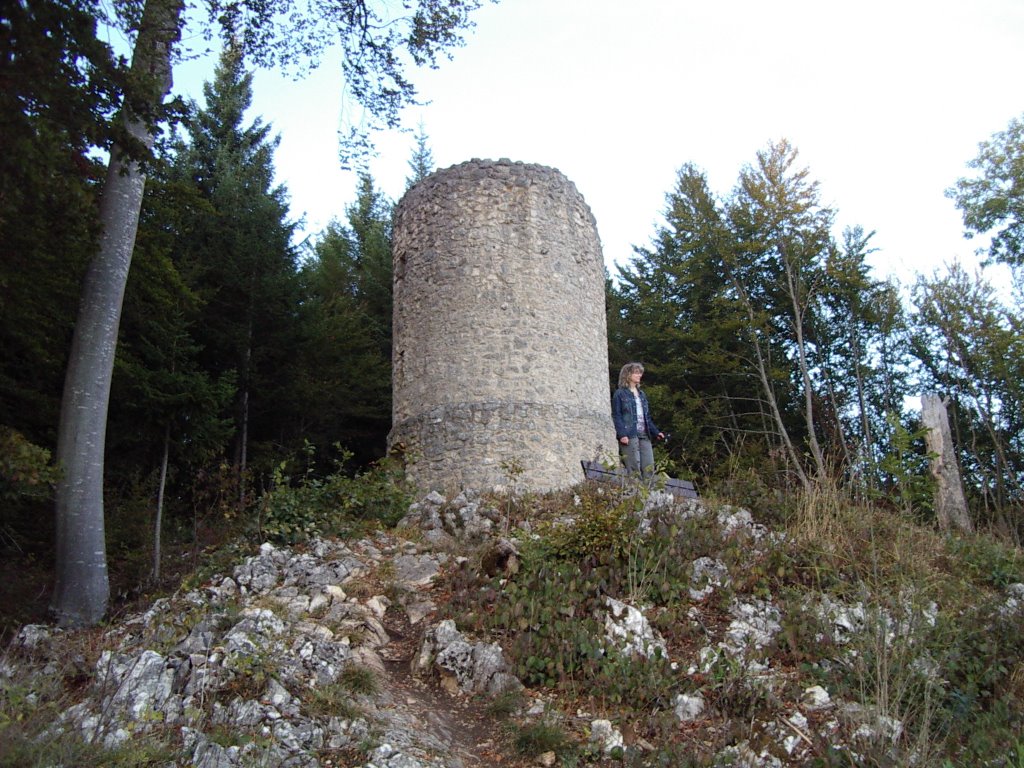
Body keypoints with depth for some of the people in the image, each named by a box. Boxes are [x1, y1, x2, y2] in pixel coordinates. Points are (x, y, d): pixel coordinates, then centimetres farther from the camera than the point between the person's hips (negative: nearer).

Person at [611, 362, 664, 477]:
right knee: (634, 469, -9)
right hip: (629, 436, -7)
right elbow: (616, 416, -7)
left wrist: (656, 432, 14)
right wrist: (622, 434, -18)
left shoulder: (642, 395, 22)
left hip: (644, 435, 7)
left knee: (649, 467, 1)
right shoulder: (620, 394, 0)